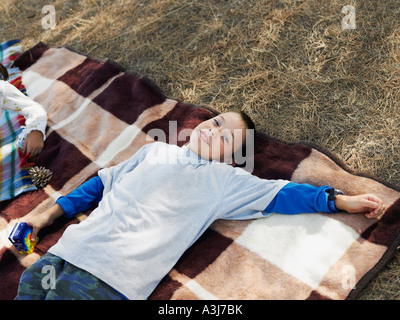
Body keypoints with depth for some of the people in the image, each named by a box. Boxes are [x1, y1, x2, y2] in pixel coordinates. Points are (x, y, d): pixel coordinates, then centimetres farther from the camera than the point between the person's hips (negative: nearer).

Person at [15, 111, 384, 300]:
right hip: (67, 249, 5)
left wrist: (340, 200, -4)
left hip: (107, 279, -5)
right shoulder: (155, 150, 21)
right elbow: (100, 184, 26)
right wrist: (47, 216, 24)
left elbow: (281, 193, 4)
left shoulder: (225, 180, 8)